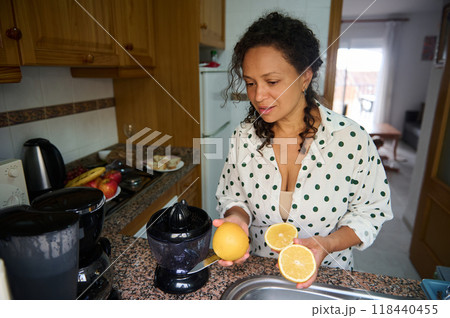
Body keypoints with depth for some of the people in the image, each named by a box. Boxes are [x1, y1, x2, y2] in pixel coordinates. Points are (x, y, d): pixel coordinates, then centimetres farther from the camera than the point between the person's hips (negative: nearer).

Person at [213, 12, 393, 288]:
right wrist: (239, 217, -23)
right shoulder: (244, 137, -12)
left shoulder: (352, 139, -21)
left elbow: (372, 210, -10)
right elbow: (232, 195, -1)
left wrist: (326, 244, -26)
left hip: (326, 273, -1)